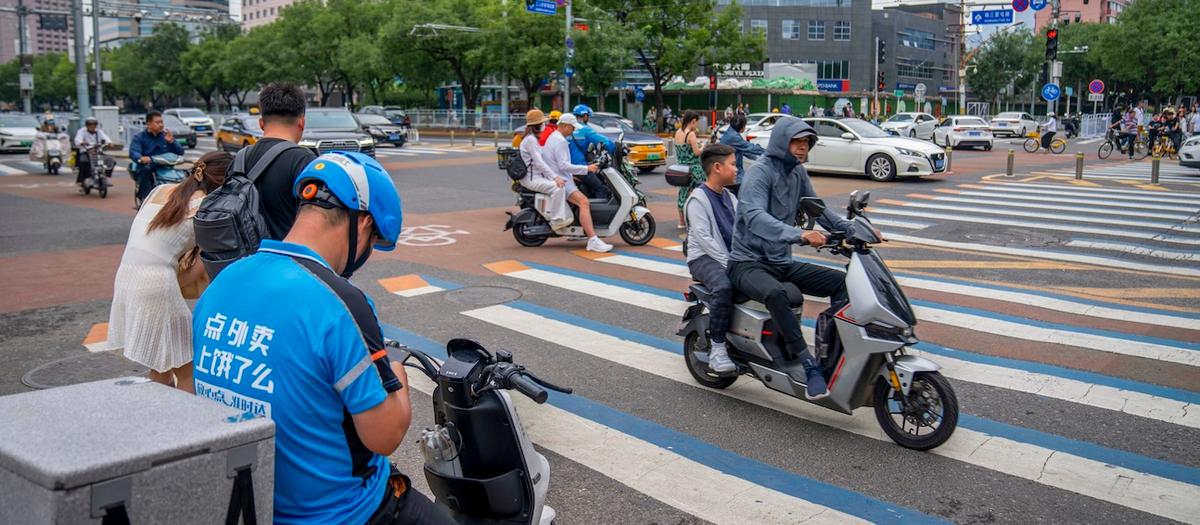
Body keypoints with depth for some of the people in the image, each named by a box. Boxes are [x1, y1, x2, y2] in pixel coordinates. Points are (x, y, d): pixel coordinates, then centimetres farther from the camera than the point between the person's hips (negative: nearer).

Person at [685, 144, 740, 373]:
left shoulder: (730, 198, 18)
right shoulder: (698, 199, -6)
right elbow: (704, 238, -15)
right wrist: (728, 263, -21)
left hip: (732, 257, 7)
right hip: (704, 258, -7)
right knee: (724, 287, -36)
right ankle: (717, 348, -27)